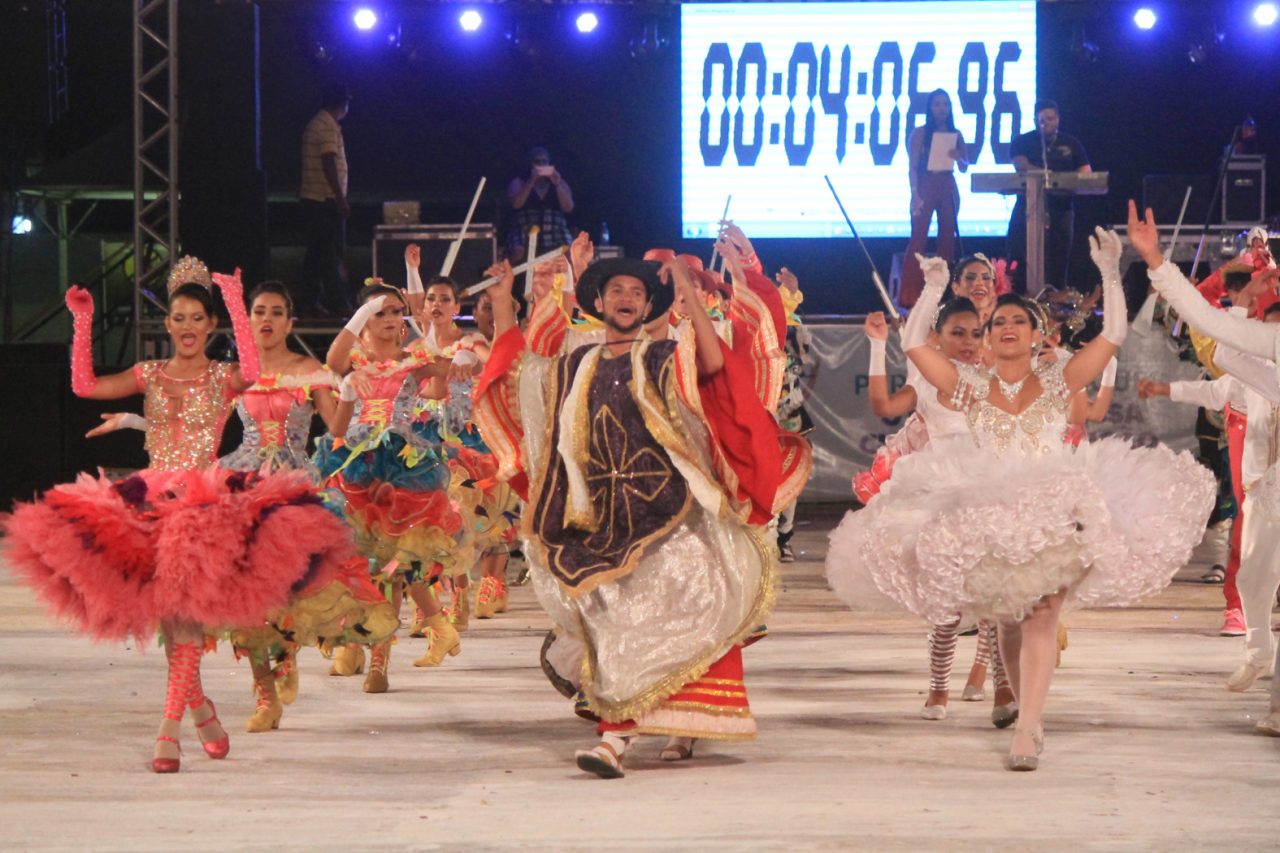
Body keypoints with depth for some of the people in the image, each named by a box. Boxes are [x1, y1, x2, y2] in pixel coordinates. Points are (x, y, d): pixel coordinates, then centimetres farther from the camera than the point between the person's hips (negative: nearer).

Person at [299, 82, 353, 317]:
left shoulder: (315, 124, 17)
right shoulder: (328, 126, -13)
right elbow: (329, 164, -20)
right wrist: (341, 198, -20)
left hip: (311, 199, 10)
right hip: (326, 199, -10)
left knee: (316, 253, 11)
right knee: (332, 254, -9)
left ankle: (309, 301, 11)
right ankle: (338, 304, -9)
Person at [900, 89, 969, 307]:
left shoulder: (955, 135, 11)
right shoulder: (919, 134, 0)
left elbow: (965, 167, 12)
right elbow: (912, 167, -5)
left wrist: (958, 157, -11)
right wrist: (915, 195, -16)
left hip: (948, 189, 4)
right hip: (925, 188, -4)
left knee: (947, 239, 3)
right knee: (918, 238, -9)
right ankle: (909, 295, -11)